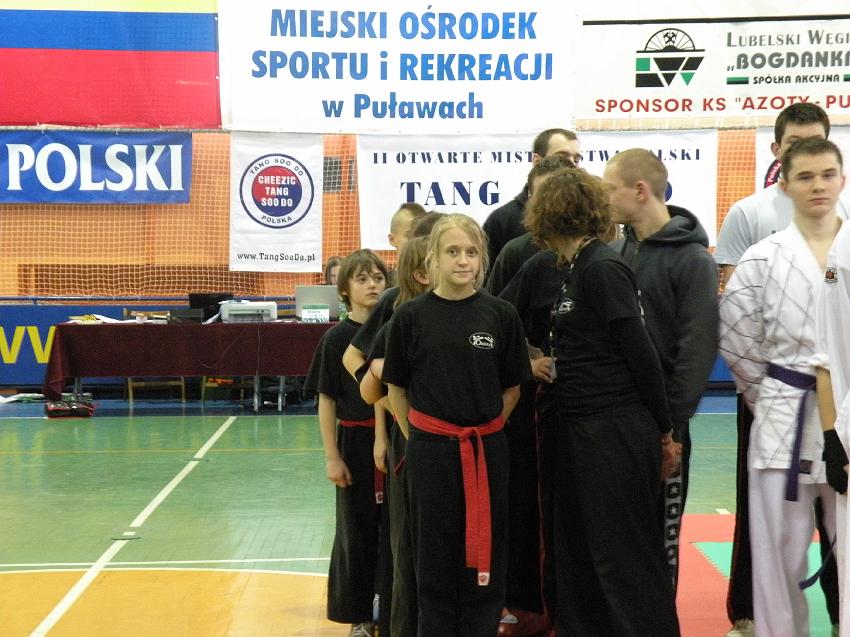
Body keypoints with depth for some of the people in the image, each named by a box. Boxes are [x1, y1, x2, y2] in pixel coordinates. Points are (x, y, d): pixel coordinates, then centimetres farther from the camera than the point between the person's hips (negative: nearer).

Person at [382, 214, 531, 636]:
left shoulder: (501, 315, -3)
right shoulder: (410, 316, -4)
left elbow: (512, 387, 5)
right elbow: (396, 388, 5)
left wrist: (484, 429, 1)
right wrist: (418, 438, 2)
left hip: (487, 451, 1)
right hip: (430, 451, -1)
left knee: (483, 558, 9)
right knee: (434, 557, 8)